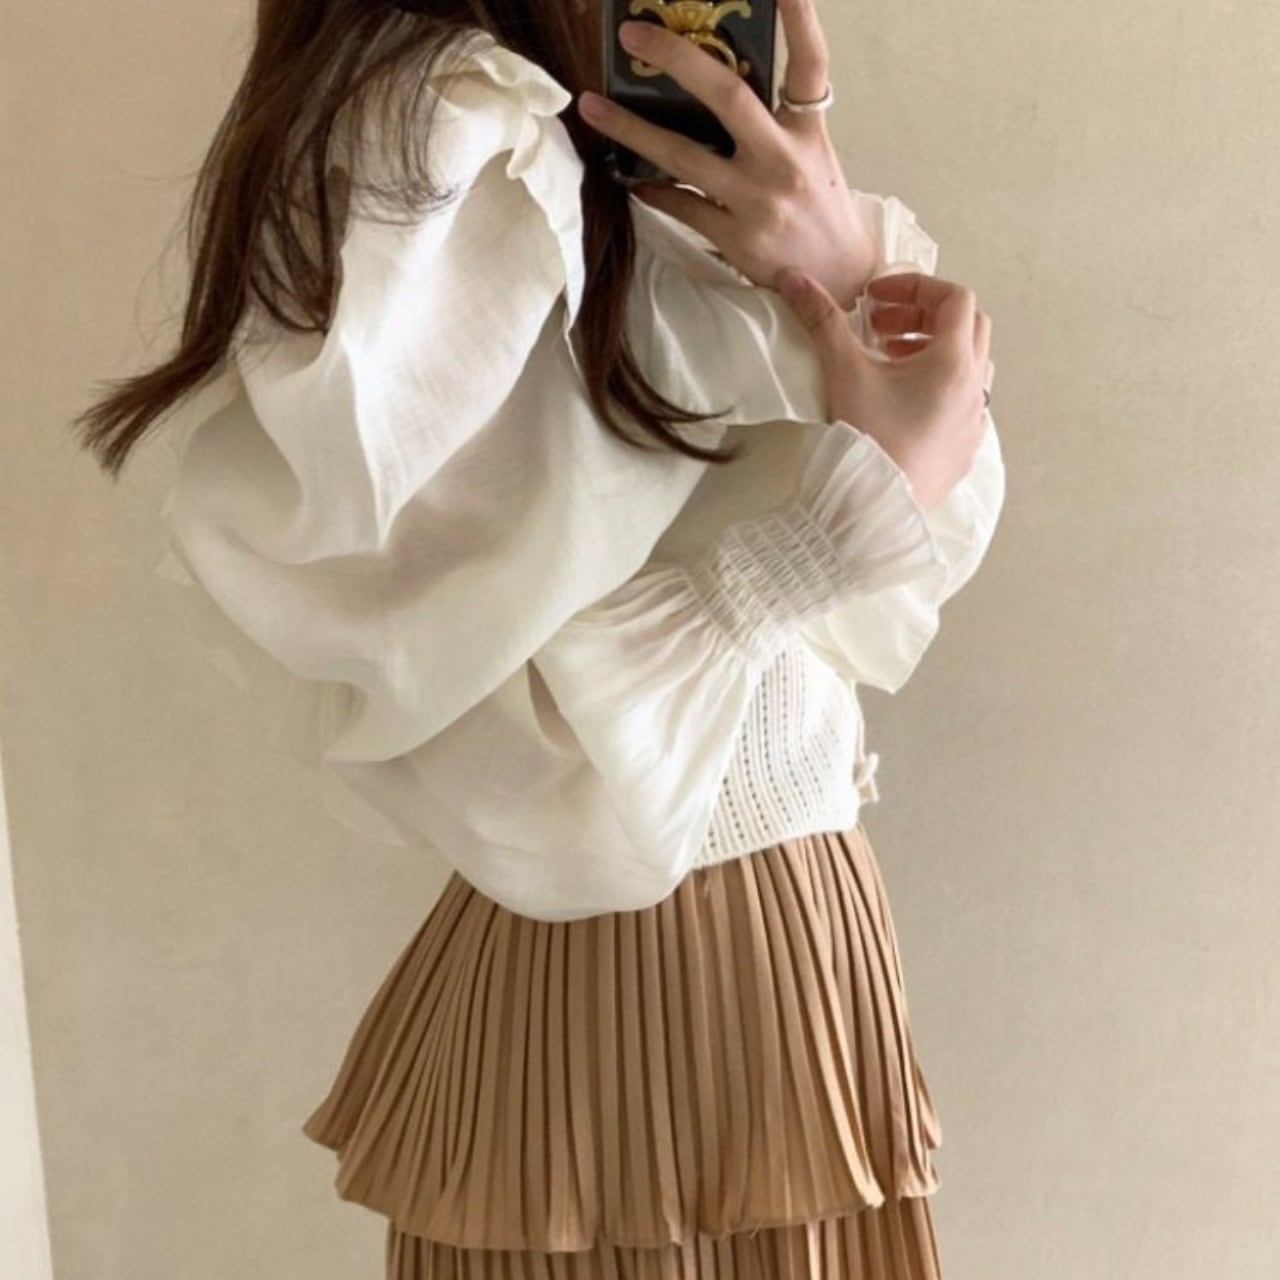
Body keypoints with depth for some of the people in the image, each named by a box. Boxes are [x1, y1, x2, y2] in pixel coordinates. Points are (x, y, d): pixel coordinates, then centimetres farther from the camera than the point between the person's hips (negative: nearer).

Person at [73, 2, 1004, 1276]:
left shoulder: (645, 165, 7)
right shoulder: (431, 136, -18)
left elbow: (937, 530, 3)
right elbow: (528, 774, -24)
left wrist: (842, 268, -13)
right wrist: (861, 484, -21)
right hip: (606, 972, -8)